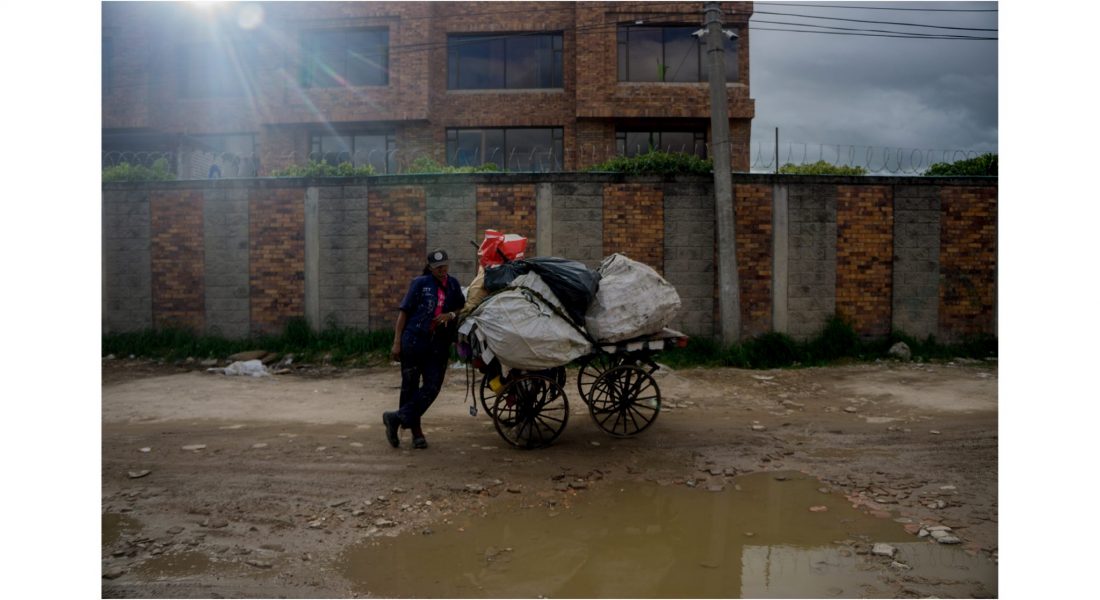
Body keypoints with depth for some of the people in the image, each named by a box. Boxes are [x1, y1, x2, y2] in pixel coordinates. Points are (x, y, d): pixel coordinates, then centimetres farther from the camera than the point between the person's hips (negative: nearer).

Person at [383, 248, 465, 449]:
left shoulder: (453, 284, 10)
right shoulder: (420, 283, -1)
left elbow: (463, 308, 19)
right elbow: (404, 311, -2)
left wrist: (450, 315, -5)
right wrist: (397, 342, -8)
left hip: (439, 344, 3)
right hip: (414, 340, -3)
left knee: (432, 387, -6)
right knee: (410, 385, 3)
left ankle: (397, 418, 2)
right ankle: (415, 431, 14)